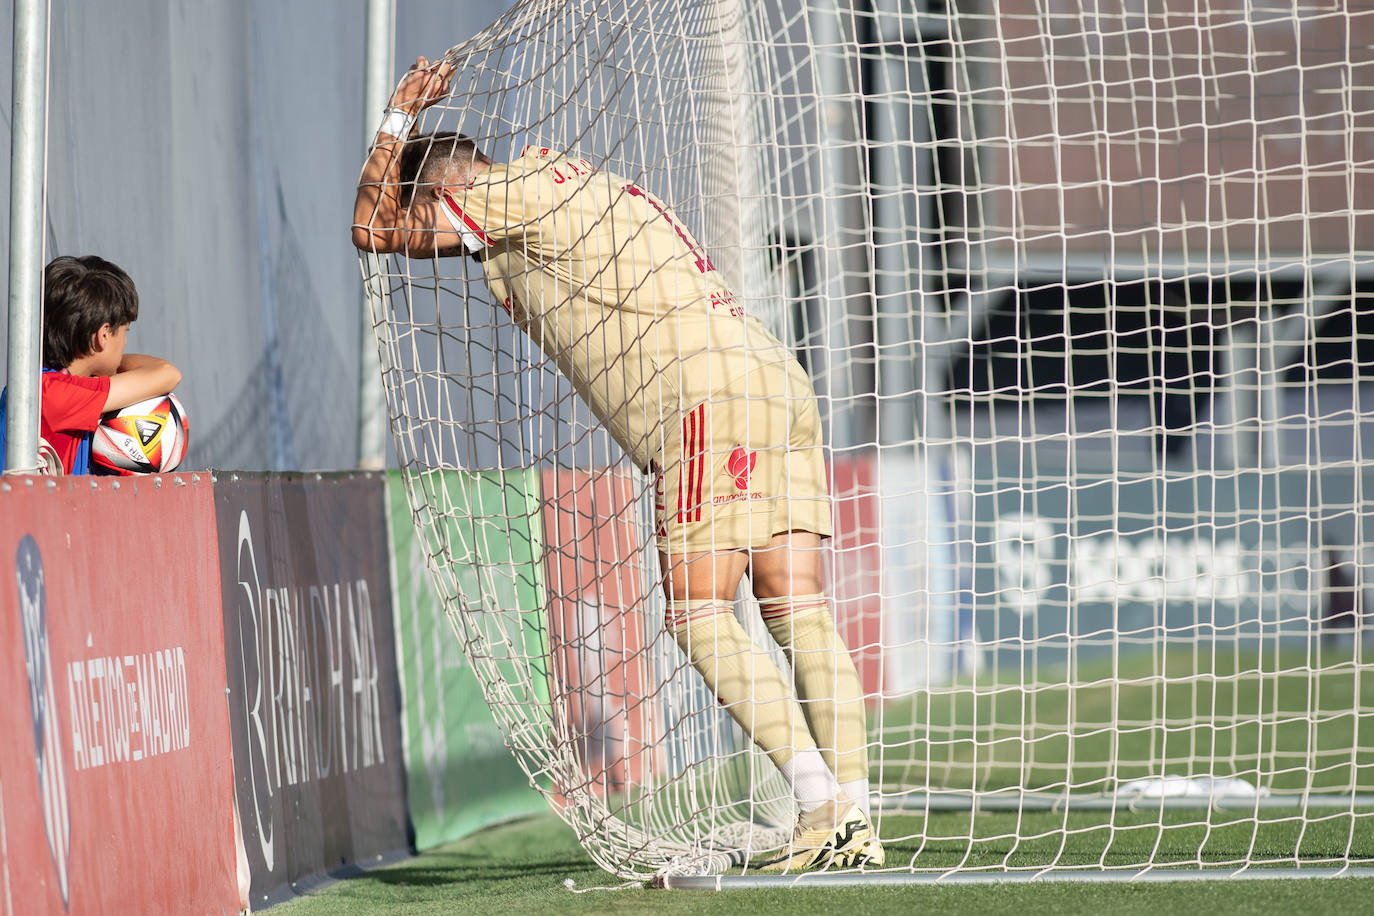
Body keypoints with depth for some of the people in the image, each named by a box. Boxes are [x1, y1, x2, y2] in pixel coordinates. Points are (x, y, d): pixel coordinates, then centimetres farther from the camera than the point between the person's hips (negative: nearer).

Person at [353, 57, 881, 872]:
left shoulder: (527, 185, 2)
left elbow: (373, 229, 10)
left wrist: (401, 115, 20)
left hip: (711, 391, -9)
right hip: (778, 382, 9)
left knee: (700, 617, -9)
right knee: (799, 612, 2)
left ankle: (822, 806, -17)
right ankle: (855, 819, -4)